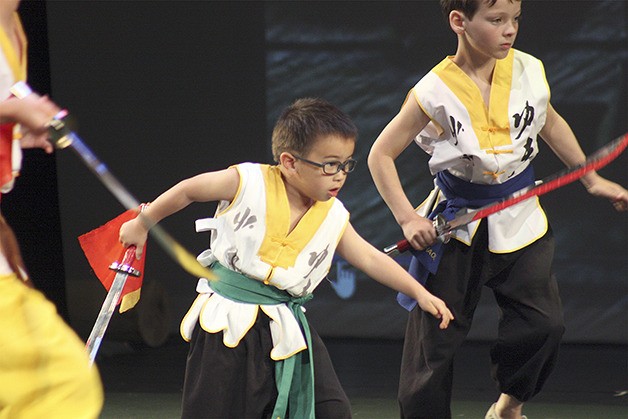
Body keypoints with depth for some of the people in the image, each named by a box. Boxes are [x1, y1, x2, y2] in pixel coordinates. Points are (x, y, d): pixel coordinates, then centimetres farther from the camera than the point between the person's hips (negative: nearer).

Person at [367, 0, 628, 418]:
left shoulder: (528, 70, -5)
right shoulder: (435, 92, -16)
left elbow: (552, 124, 17)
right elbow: (381, 154, -7)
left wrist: (592, 180, 21)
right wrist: (408, 219, -14)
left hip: (520, 219, 3)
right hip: (456, 224, -3)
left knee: (544, 324, -4)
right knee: (434, 338, 0)